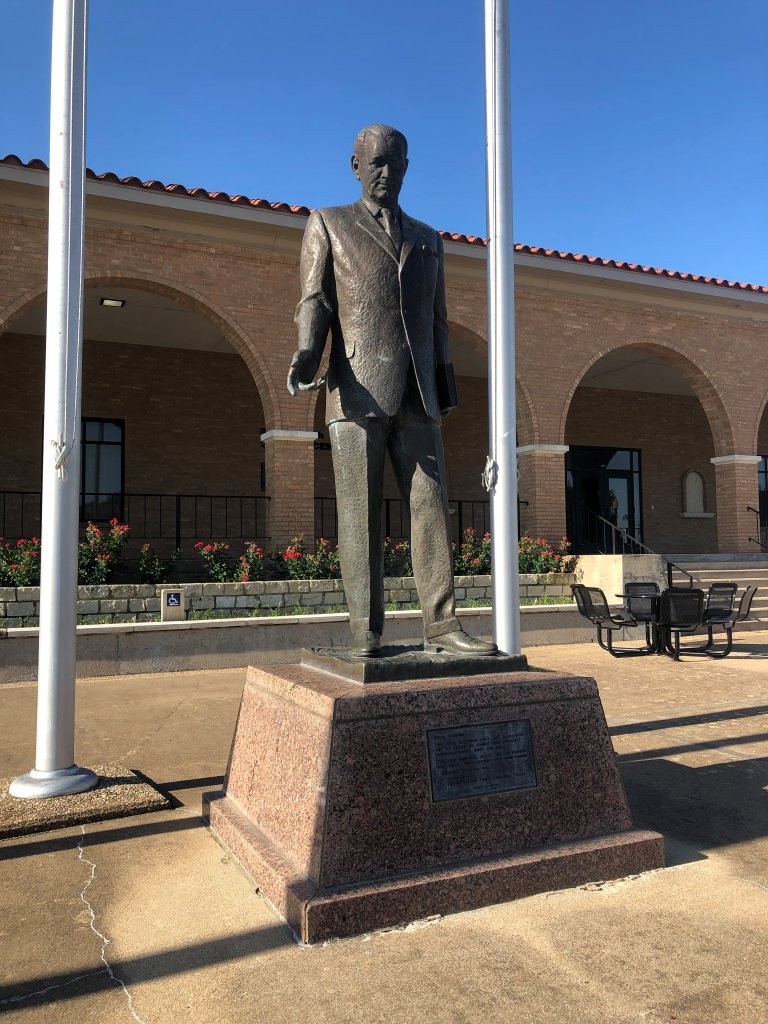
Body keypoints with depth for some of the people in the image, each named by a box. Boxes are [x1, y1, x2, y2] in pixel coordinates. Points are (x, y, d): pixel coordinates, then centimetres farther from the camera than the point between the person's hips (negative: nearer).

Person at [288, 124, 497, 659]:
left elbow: (437, 322, 20)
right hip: (357, 391, -3)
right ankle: (366, 634, -1)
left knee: (432, 509, -3)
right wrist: (306, 356, -17)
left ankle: (443, 626, 0)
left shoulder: (427, 238, 23)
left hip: (416, 396, 3)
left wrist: (444, 391, 11)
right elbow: (315, 301, 3)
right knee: (360, 514, -5)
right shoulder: (328, 224, 14)